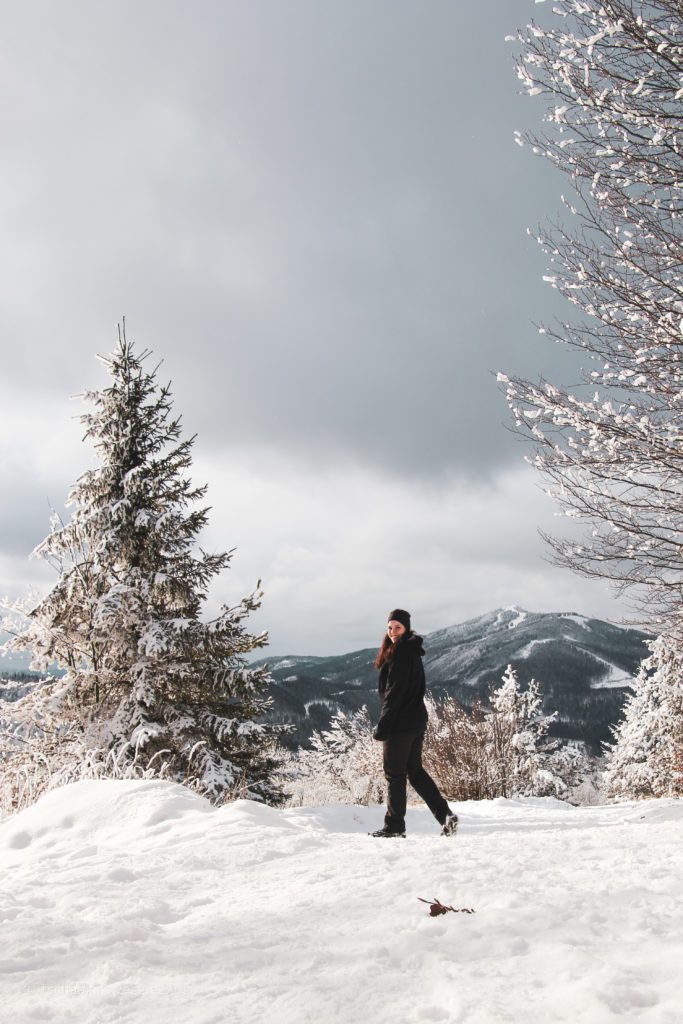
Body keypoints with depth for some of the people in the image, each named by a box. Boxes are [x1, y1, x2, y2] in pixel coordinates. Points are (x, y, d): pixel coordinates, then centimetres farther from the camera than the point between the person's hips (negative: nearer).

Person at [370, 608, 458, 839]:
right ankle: (445, 815, 9)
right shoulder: (413, 652, 13)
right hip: (417, 721, 10)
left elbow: (394, 693, -19)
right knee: (415, 770, 16)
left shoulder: (401, 654, -17)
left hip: (400, 723, -10)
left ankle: (394, 826, 10)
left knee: (395, 774, 1)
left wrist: (382, 726, -16)